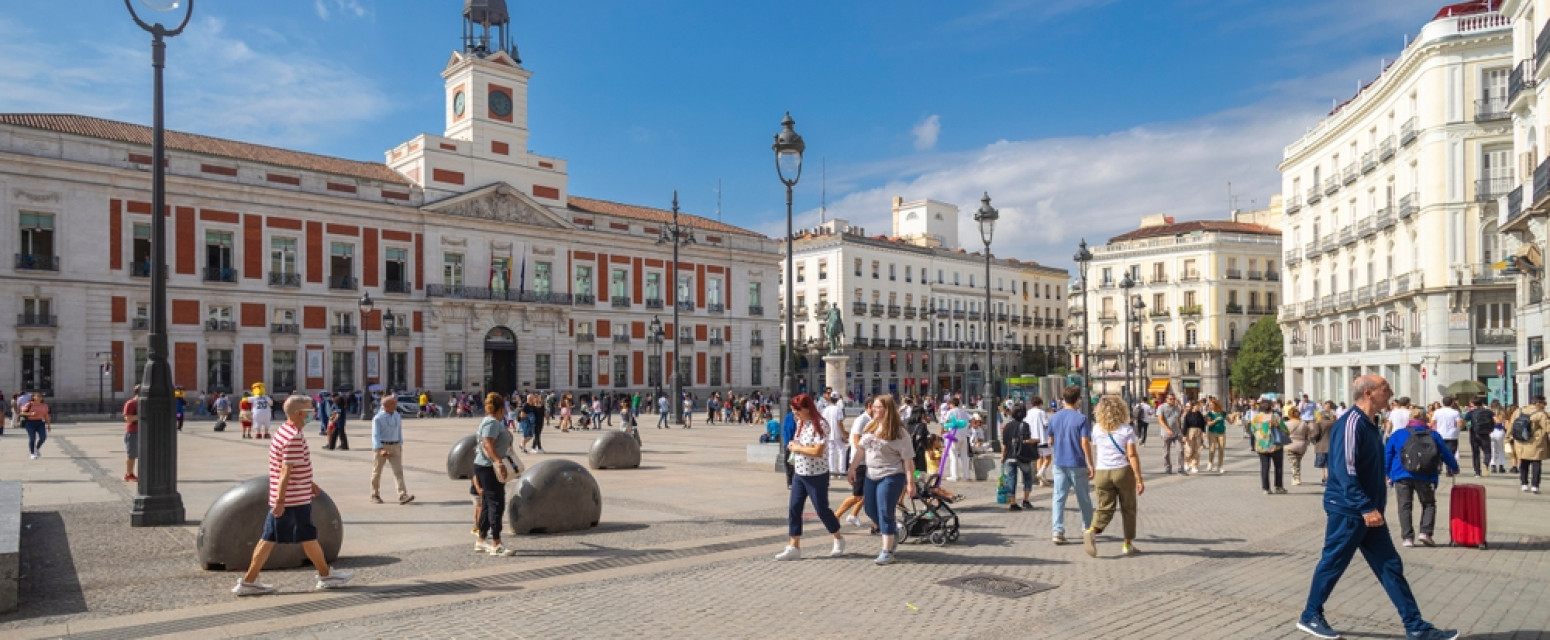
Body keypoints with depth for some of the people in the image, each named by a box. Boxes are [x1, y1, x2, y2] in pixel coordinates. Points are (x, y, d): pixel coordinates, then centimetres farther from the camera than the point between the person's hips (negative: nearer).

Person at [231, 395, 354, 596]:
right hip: (294, 500, -9)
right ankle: (326, 575, 16)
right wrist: (280, 501, -23)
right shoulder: (295, 437, -21)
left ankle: (248, 581, 14)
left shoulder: (283, 431, 12)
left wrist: (309, 483, 28)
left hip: (282, 499, 9)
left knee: (268, 538, 11)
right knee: (309, 537, 4)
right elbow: (286, 471, -23)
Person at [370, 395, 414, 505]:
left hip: (394, 446, 4)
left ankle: (403, 496, -16)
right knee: (377, 471, 10)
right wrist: (380, 449, -25)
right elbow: (375, 435, -15)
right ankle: (375, 495, 27)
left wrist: (400, 445, 18)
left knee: (398, 470, -9)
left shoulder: (397, 416, 6)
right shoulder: (378, 418, -10)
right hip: (380, 446, -4)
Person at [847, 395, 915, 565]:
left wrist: (910, 483, -16)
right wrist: (853, 467, 10)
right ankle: (893, 534, 37)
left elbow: (908, 459, -14)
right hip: (871, 476, 8)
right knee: (871, 511, 13)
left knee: (885, 513, -7)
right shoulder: (871, 426, 7)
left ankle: (887, 551, 4)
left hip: (891, 477, -7)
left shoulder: (898, 432, -14)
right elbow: (861, 448, 14)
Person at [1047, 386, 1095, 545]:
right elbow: (1085, 443, -15)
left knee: (1058, 497, 2)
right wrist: (1090, 465, -11)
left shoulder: (1054, 418, 4)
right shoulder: (1081, 418, -10)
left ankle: (1057, 531, -8)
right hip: (1077, 463, -3)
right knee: (1083, 498, 13)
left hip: (1059, 463, 3)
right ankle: (1088, 528, 29)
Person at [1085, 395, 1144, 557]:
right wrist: (1139, 479, -8)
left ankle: (1091, 531, -23)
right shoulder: (1127, 430, -6)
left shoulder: (1097, 430, 3)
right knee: (1128, 509, 14)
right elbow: (1132, 455, -10)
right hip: (1123, 471, -2)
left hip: (1102, 473, 2)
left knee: (1105, 509, 4)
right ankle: (1127, 544, 20)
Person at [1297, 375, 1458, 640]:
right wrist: (1366, 507, -27)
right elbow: (1345, 470, -25)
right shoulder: (1351, 422, -19)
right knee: (1332, 564, 2)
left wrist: (1372, 506, 19)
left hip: (1367, 511, 9)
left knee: (1391, 567, 11)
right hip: (1348, 511, -9)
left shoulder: (1368, 424, 12)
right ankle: (1310, 616, 16)